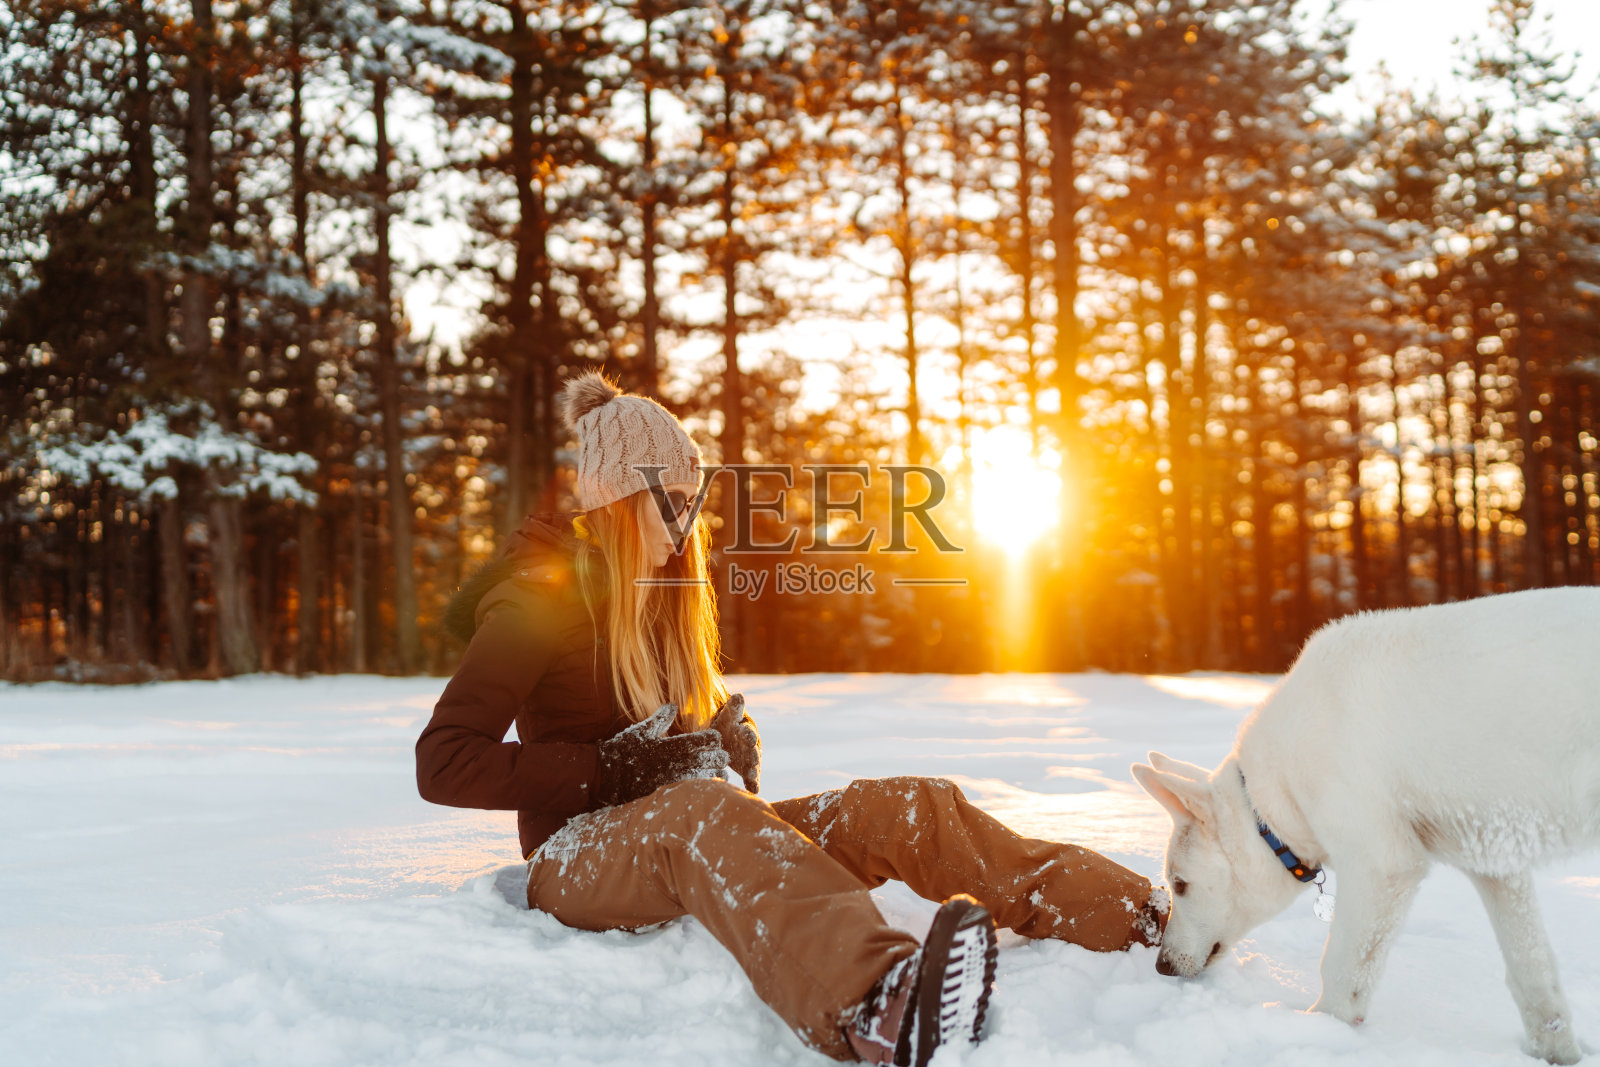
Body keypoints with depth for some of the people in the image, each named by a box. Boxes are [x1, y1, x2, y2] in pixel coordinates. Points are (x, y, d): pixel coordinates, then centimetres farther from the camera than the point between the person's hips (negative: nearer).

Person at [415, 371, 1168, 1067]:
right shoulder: (540, 593, -6)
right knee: (704, 811, -43)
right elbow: (442, 765, -15)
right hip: (578, 855, -7)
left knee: (910, 808, -16)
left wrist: (730, 742, 1)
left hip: (689, 838, 7)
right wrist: (617, 768, -22)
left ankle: (1150, 921, -30)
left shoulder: (666, 595, 17)